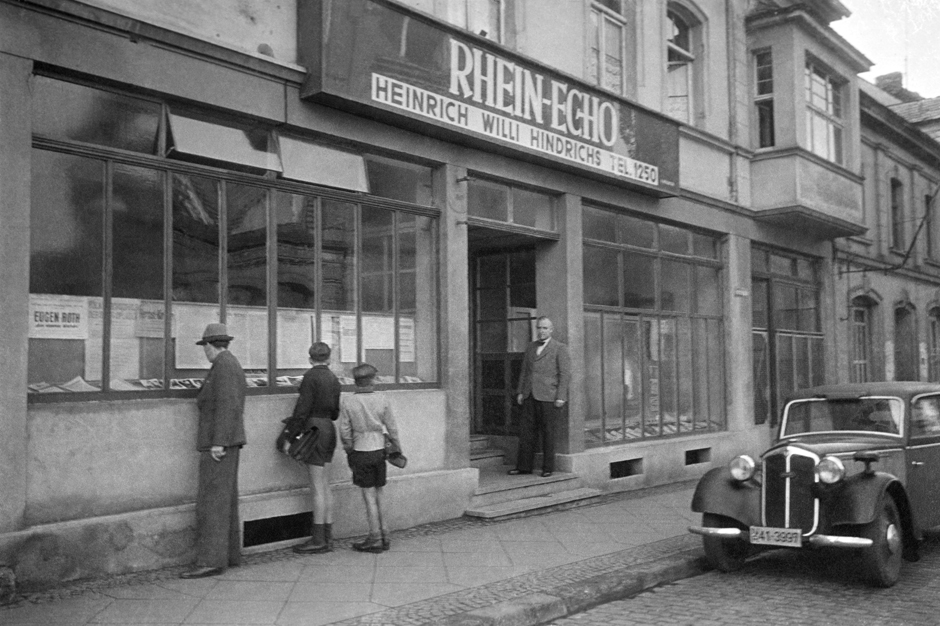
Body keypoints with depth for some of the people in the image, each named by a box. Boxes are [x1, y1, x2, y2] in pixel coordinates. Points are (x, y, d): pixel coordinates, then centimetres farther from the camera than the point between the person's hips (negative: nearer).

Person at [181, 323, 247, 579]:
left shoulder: (223, 364, -14)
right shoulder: (233, 365, 16)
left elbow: (227, 404, -22)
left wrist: (218, 442, -24)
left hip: (218, 442, -10)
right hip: (228, 442, 10)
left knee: (211, 500, -11)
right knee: (225, 499, 12)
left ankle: (211, 560, -12)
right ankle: (230, 553, 16)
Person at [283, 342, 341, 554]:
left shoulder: (311, 376, -10)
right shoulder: (333, 379, 11)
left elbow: (302, 409, -15)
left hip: (314, 431, -8)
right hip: (329, 430, 8)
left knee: (317, 488, -6)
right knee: (325, 486, 10)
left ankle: (318, 540, -3)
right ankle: (327, 537, 13)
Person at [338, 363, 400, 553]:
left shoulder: (347, 402, -10)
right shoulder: (381, 399, -4)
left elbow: (345, 431, -7)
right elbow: (391, 427, 1)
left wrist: (349, 450, 9)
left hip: (361, 452, -3)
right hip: (379, 450, 3)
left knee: (369, 496, 3)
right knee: (378, 496, 14)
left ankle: (375, 539, 7)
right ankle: (384, 536, 17)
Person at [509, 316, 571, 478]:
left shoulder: (559, 348, -1)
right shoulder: (531, 347, 16)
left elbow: (565, 373, -5)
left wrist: (560, 397, -12)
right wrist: (520, 392, 10)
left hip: (548, 397, -5)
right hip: (530, 396, 5)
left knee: (547, 433, 0)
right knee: (526, 431, 3)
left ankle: (548, 468, 10)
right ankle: (524, 466, 10)